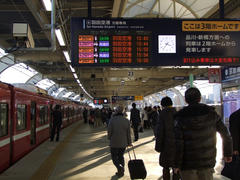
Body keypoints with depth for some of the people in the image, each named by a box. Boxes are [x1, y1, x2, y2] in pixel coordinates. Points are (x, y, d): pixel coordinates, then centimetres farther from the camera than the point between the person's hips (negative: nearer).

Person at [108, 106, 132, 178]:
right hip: (123, 143, 4)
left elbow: (109, 131, -10)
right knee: (121, 156, 20)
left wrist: (109, 138, 11)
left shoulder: (112, 120, -14)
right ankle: (121, 172, 21)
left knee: (114, 157, 10)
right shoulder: (126, 120, -4)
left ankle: (120, 168, -14)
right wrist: (129, 142, 11)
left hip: (114, 143, -3)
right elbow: (128, 133, 0)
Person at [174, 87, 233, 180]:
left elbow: (178, 143, -13)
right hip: (207, 162, 2)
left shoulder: (182, 118, -10)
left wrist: (177, 164, -5)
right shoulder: (211, 113, -2)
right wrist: (228, 153, 16)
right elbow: (225, 135, 4)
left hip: (188, 163, -2)